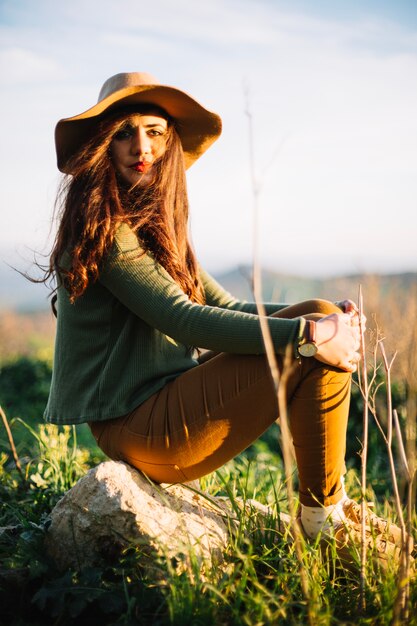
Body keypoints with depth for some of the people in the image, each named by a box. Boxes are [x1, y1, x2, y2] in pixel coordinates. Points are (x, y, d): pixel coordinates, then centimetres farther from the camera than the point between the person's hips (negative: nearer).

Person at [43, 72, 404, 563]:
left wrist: (328, 318, -3)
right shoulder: (101, 227, -12)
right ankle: (324, 515, -3)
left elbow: (226, 308, 11)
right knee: (313, 346, -19)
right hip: (138, 426, -9)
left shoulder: (153, 225, 16)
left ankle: (332, 502, 1)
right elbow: (183, 319, -22)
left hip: (169, 401, 9)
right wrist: (306, 335, -24)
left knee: (321, 317, 2)